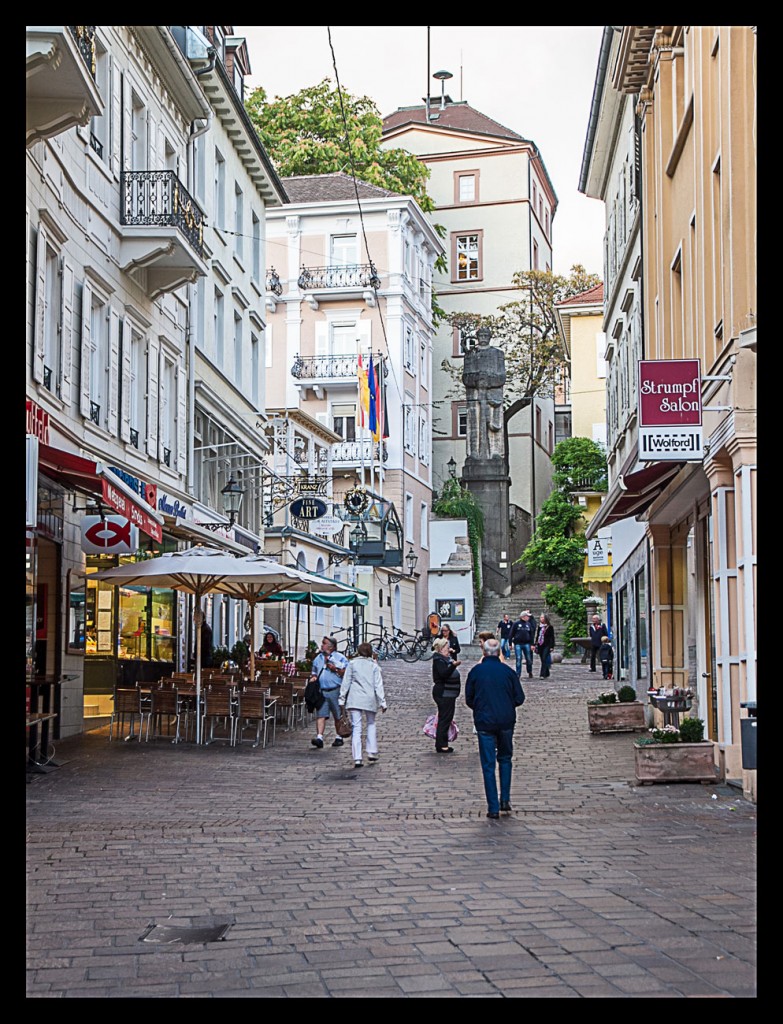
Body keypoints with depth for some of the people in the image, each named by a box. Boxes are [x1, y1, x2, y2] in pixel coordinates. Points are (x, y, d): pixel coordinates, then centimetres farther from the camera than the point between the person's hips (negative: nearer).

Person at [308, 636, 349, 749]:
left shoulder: (340, 658, 0)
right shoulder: (318, 658, 16)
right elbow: (313, 671, 28)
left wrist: (336, 669, -14)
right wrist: (313, 676, 6)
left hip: (336, 691, -4)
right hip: (321, 691, 4)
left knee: (338, 716, 7)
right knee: (320, 715, -8)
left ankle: (339, 738, 20)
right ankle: (319, 737, -15)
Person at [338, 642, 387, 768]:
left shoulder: (352, 663, 3)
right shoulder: (374, 665, 4)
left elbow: (346, 682, 2)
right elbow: (378, 685, 1)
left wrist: (342, 699, 6)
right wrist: (382, 702, 3)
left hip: (354, 699, -1)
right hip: (370, 699, 1)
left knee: (356, 728, -2)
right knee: (371, 724, 22)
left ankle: (357, 759, -9)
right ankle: (372, 752, 15)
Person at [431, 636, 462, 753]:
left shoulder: (445, 658, 15)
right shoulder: (438, 660, -15)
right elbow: (444, 674, -32)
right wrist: (453, 665, -42)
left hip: (448, 694, 10)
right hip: (443, 694, -10)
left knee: (446, 718, 13)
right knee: (445, 719, -9)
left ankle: (442, 744, 18)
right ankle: (441, 745, -7)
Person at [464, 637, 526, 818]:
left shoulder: (476, 671, -1)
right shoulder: (508, 671, -1)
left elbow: (468, 699, 4)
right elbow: (519, 698, 0)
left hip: (484, 722, -1)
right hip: (506, 721, 1)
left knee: (488, 765, 3)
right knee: (505, 759, 19)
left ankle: (493, 808, 1)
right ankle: (505, 800, 10)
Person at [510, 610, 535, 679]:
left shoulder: (528, 624, 9)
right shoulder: (516, 623, -1)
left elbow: (531, 635, 12)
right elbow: (512, 634, 0)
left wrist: (532, 644, 5)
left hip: (526, 644, 3)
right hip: (518, 644, -3)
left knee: (529, 659, 6)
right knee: (518, 659, -3)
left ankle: (530, 673, 23)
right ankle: (518, 674, 4)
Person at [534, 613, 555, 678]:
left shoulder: (550, 627, -4)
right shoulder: (539, 627, 13)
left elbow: (552, 637, -4)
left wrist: (551, 646, -9)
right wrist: (536, 645, 13)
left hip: (547, 646, -6)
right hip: (540, 646, 6)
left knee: (544, 660, -14)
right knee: (543, 660, 9)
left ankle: (542, 674, -18)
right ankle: (546, 674, 20)